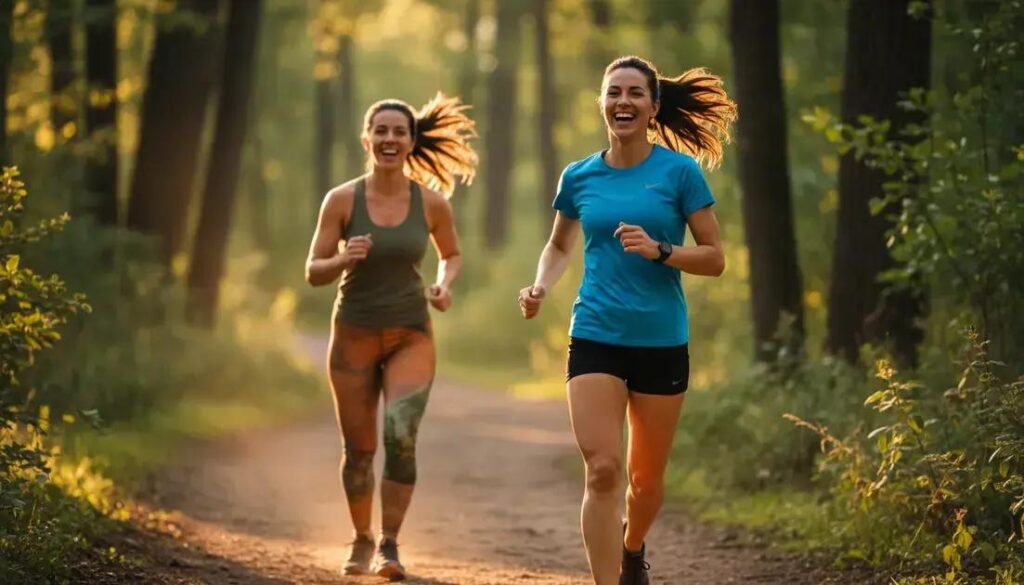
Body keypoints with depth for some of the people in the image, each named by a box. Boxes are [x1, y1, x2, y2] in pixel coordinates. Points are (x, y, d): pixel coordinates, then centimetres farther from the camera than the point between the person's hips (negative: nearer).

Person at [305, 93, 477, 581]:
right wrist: (343, 260, -24)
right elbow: (313, 272, -3)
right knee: (359, 448, 10)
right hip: (355, 334, 0)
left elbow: (452, 254, 14)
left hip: (411, 336, 0)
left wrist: (444, 284, -6)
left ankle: (389, 545, -11)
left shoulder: (431, 202, -4)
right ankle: (361, 540, 32)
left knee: (401, 435, -21)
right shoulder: (342, 200, -8)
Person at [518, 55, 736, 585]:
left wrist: (659, 251, -19)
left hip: (661, 343, -1)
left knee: (646, 477, 12)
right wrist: (540, 287, 3)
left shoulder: (680, 172, -3)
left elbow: (714, 258, -3)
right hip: (594, 340, 1)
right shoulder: (579, 178, 5)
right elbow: (559, 246, 22)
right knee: (602, 471, -14)